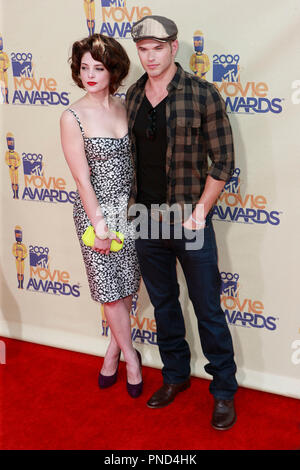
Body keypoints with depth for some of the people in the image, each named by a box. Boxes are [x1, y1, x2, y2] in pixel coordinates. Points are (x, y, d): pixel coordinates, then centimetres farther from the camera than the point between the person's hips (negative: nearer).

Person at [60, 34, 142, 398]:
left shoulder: (124, 106, 3)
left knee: (126, 284, 12)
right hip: (96, 208, -4)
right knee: (109, 287, 6)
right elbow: (81, 177, -13)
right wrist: (98, 223, -13)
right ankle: (129, 354, 25)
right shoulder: (73, 116, -12)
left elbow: (131, 158, 10)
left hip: (129, 205, 5)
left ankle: (114, 348, 33)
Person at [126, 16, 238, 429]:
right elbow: (128, 155, 12)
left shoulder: (202, 94, -9)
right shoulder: (132, 96, 6)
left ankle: (224, 390, 21)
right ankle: (176, 375, 36)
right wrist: (132, 207, 6)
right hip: (145, 220, 5)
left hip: (189, 220, -4)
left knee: (208, 309, 4)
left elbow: (222, 160, -7)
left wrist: (199, 212, -13)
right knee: (163, 303, 17)